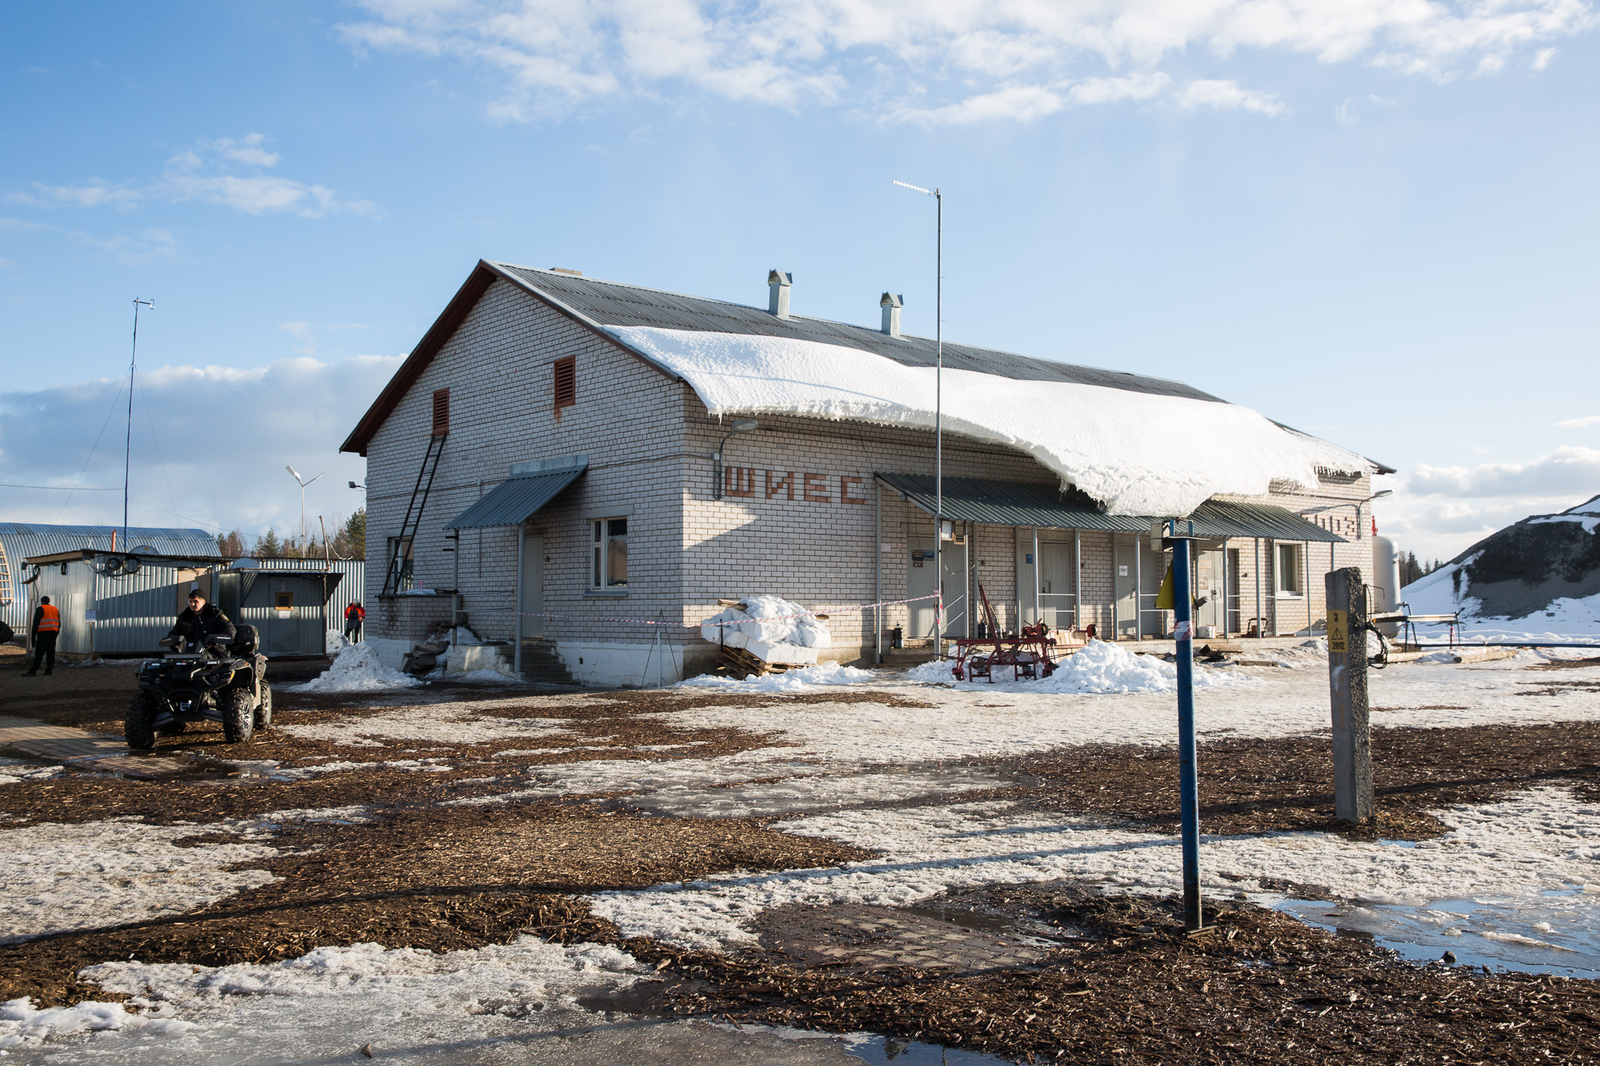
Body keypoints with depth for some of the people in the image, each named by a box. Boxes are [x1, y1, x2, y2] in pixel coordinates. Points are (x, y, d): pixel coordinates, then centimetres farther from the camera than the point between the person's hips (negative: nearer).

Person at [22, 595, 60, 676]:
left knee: (39, 653, -9)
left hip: (43, 633, -6)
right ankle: (48, 671, 5)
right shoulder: (55, 609, 16)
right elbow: (59, 623, 18)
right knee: (51, 652, 6)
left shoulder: (40, 609, -4)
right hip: (53, 633, 6)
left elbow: (36, 622, -9)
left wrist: (33, 634, -6)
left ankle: (33, 671, -12)